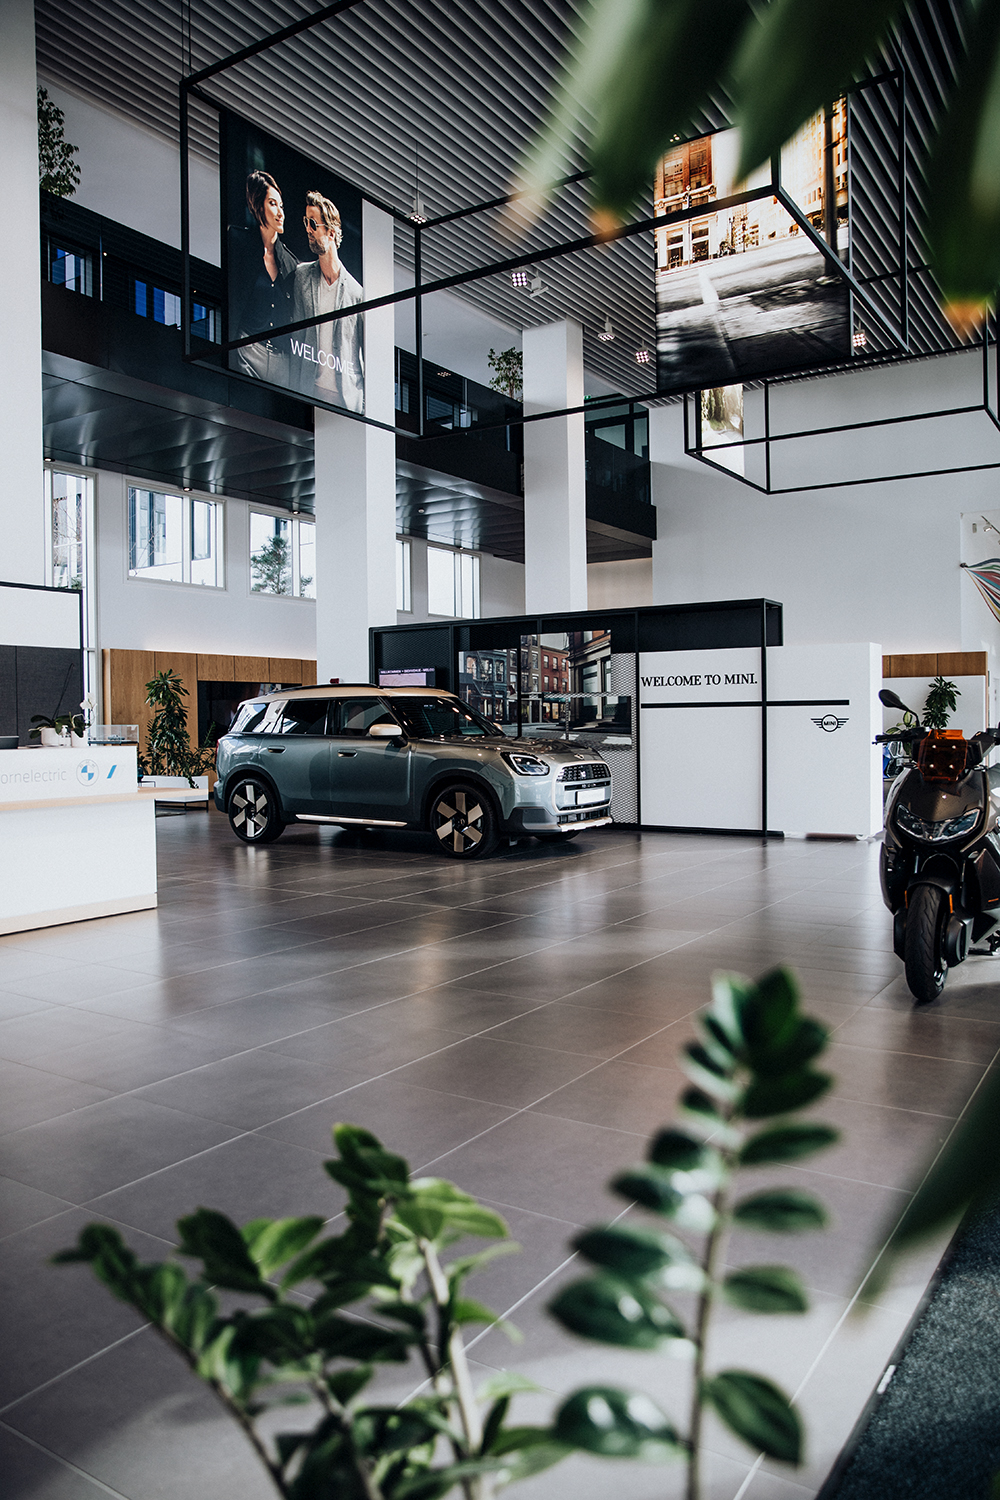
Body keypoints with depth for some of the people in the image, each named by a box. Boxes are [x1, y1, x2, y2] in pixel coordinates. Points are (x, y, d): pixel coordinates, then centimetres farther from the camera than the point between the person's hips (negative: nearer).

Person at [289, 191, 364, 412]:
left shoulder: (356, 290, 0)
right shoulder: (301, 275, 9)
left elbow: (366, 354, 2)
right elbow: (296, 335, 9)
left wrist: (365, 405, -3)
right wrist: (294, 388, 2)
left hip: (348, 394, -2)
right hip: (310, 390, 2)